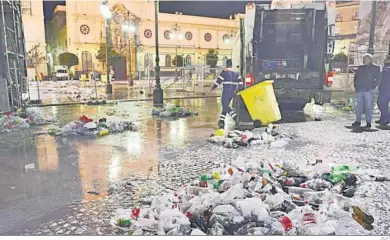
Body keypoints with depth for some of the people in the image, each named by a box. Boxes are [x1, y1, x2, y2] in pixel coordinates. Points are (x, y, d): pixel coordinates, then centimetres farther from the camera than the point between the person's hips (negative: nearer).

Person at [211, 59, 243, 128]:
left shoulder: (224, 72, -6)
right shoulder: (236, 73, 9)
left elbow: (218, 81, -5)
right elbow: (240, 83, 3)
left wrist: (213, 87, 9)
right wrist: (237, 91, 13)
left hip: (226, 92, -6)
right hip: (233, 93, 6)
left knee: (225, 107, -3)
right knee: (225, 106, 15)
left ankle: (235, 117, -20)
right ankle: (221, 122, 18)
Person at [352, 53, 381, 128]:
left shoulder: (375, 68, 3)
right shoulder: (360, 67, 15)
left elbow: (378, 79, -1)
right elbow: (355, 77, 18)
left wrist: (372, 87, -9)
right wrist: (356, 86, 5)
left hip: (368, 90, -4)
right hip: (359, 90, 4)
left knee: (369, 106, -3)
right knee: (359, 106, 7)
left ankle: (368, 122, 3)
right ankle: (358, 121, 14)